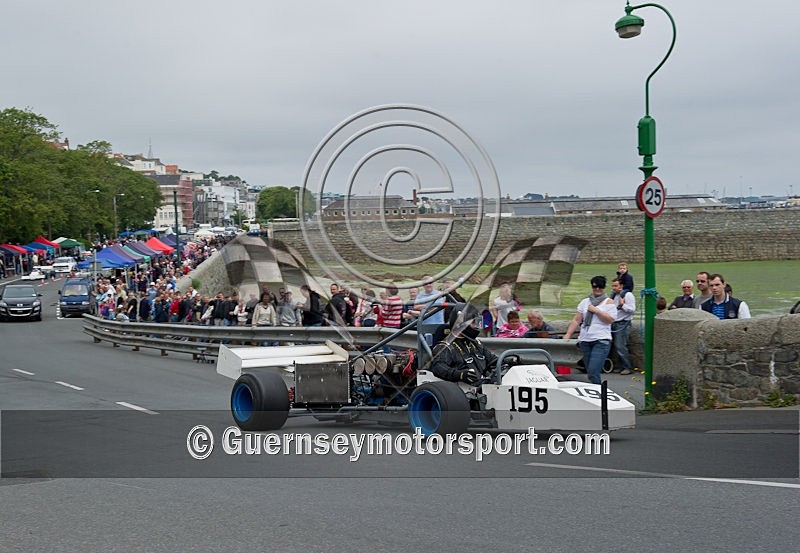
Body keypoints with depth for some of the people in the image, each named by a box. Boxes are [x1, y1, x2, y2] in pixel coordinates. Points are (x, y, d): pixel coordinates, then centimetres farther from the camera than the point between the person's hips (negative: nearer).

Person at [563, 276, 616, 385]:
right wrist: (567, 335, 1)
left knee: (593, 373, -18)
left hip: (601, 341, -5)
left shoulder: (608, 302, 4)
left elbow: (610, 319, -9)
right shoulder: (585, 302, 15)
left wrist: (595, 310, -10)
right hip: (585, 341, 5)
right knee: (591, 373, 9)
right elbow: (576, 320, 12)